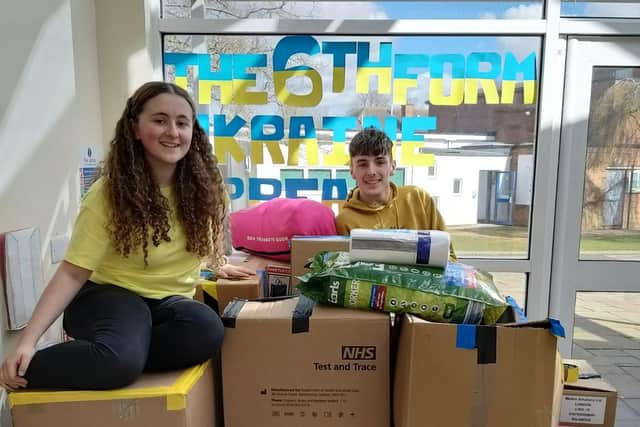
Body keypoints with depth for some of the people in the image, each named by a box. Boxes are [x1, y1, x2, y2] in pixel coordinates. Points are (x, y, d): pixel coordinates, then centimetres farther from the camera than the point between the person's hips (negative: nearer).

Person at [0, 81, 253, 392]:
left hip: (170, 299, 4)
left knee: (208, 331, -32)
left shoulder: (203, 185, -6)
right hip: (111, 295, -3)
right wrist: (28, 341, -24)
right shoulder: (109, 192, -16)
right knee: (118, 359, -37)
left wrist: (218, 265, 22)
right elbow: (73, 272, -17)